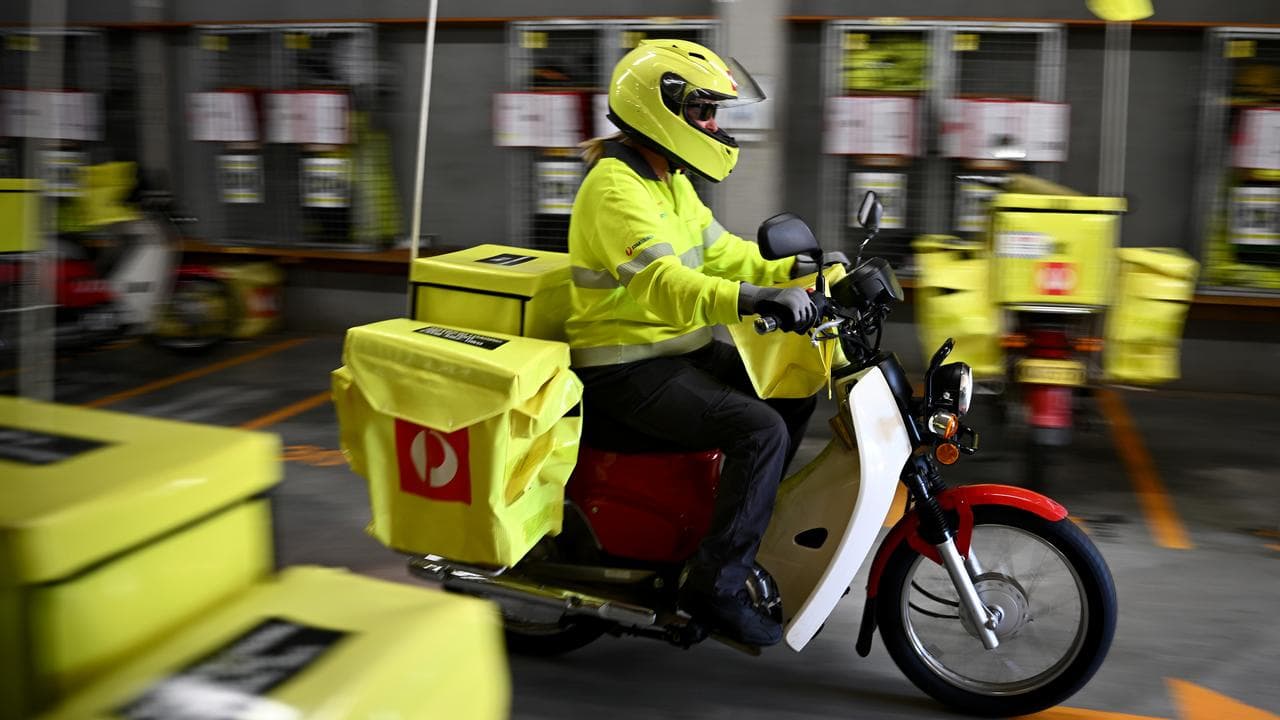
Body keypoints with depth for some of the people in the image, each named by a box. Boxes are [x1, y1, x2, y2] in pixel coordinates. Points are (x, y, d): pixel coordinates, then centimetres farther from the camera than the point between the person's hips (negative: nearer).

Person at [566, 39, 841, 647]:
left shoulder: (670, 181, 14)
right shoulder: (616, 186, -19)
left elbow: (719, 252, 17)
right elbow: (658, 283, -33)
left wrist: (793, 270, 3)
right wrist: (751, 300, -47)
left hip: (680, 348, 10)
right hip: (627, 368, -10)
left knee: (793, 394, 12)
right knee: (760, 430, -24)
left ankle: (742, 522, 22)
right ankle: (715, 585, -16)